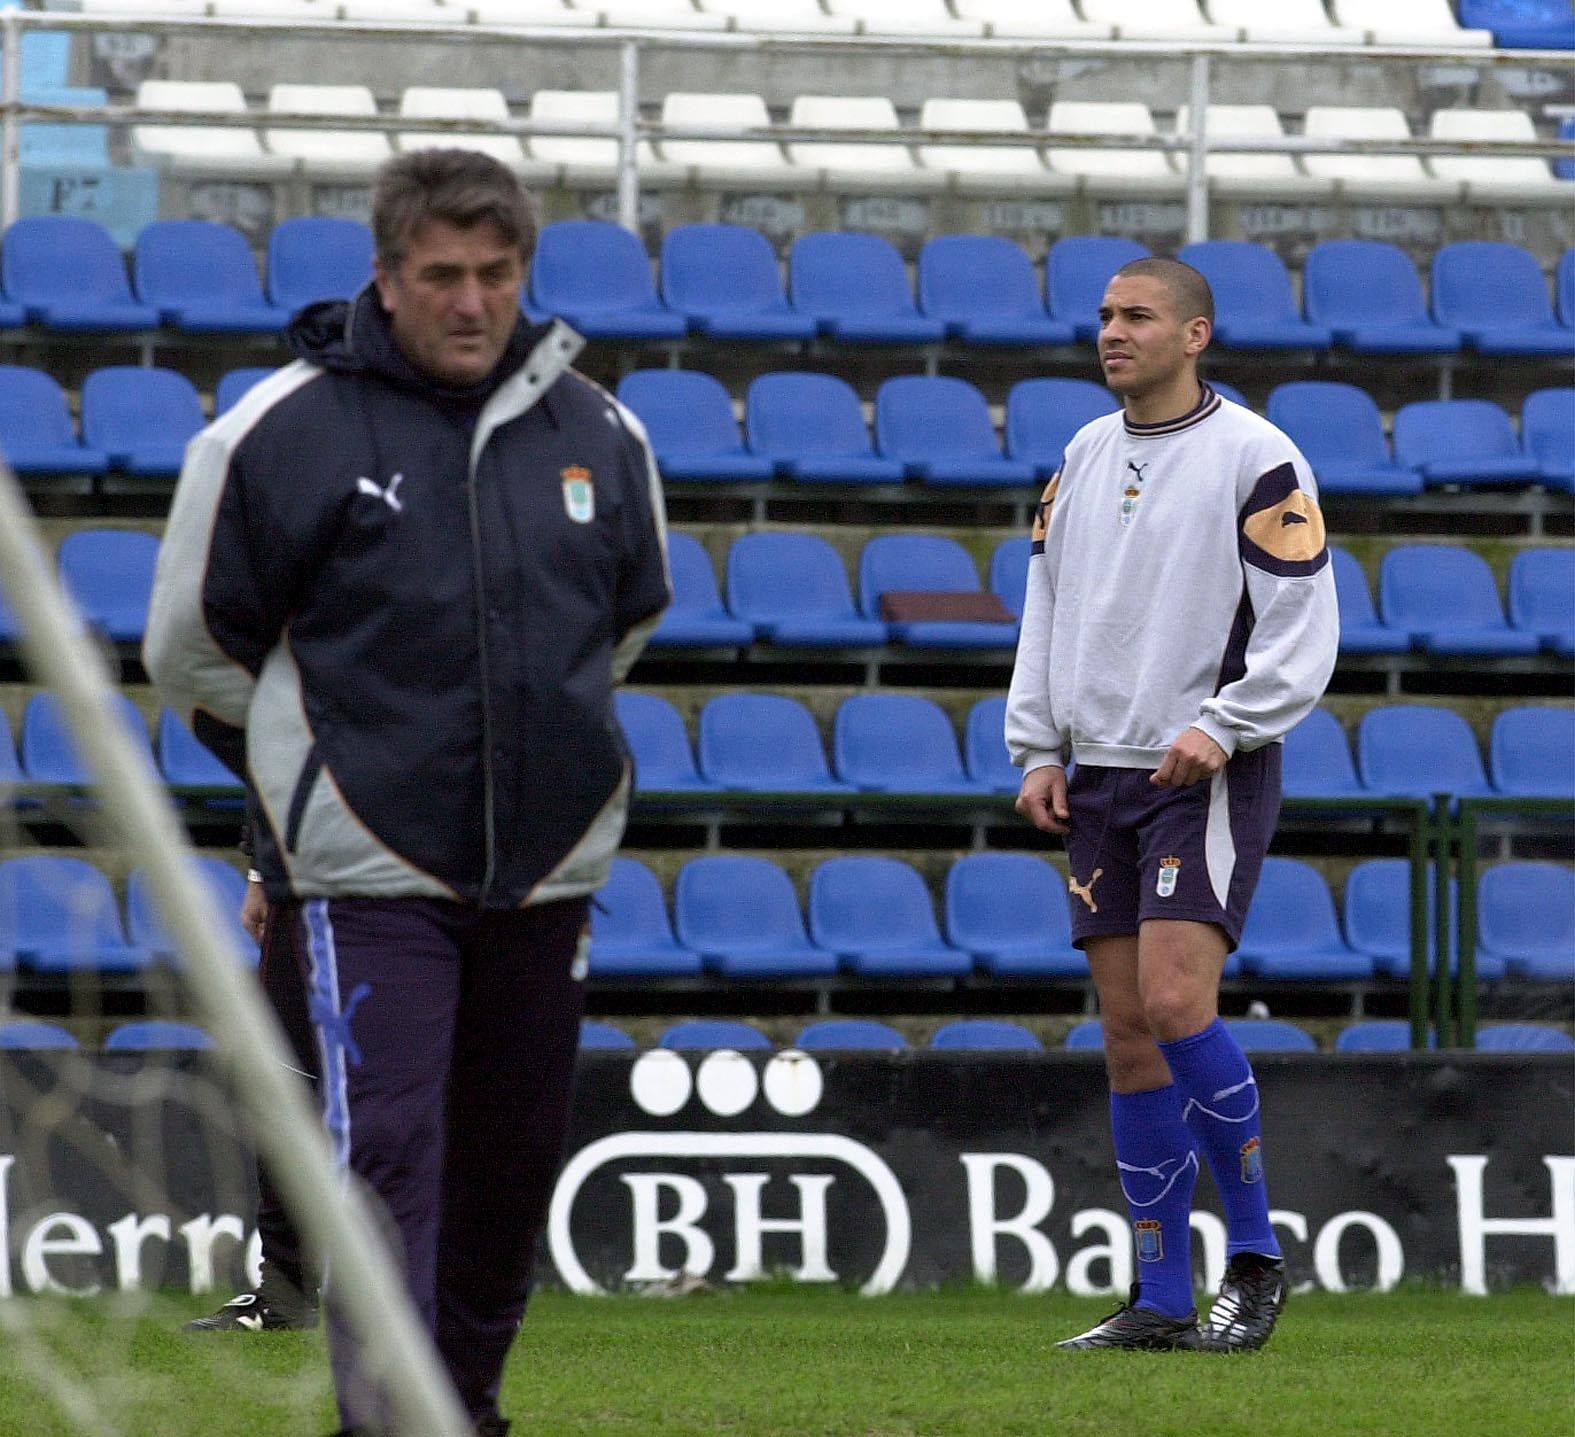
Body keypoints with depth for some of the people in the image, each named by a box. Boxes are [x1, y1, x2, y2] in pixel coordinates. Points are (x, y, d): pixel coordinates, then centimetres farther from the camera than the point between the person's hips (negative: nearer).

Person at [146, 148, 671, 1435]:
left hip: (548, 863, 4)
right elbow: (195, 649, 3)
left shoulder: (598, 433, 5)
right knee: (386, 1149, -14)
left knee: (517, 1150, 12)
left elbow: (631, 615, 24)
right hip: (368, 872, -4)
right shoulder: (283, 433, -7)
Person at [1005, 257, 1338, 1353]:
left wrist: (1222, 728, -18)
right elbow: (1046, 604, 19)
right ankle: (1162, 1302, 7)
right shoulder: (1085, 457, 12)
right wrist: (1039, 749, 10)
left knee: (1177, 1003, -19)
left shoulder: (1255, 458, -7)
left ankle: (1256, 1255, -4)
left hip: (1209, 776, -6)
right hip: (1100, 776, 6)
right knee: (1129, 1034, 3)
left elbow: (1305, 625, -9)